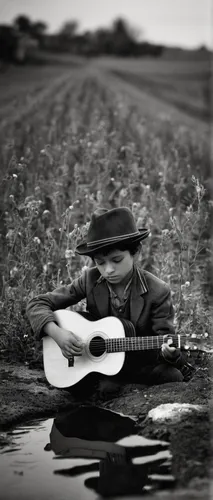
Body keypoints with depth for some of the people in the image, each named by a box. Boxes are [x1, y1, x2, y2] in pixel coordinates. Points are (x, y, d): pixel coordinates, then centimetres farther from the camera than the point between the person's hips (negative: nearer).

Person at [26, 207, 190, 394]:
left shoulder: (158, 291, -14)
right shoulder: (90, 280, -8)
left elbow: (165, 337, -9)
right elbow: (37, 304, -4)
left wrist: (168, 352, -35)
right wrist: (57, 333, -24)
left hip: (141, 366, -1)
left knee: (172, 377, -29)